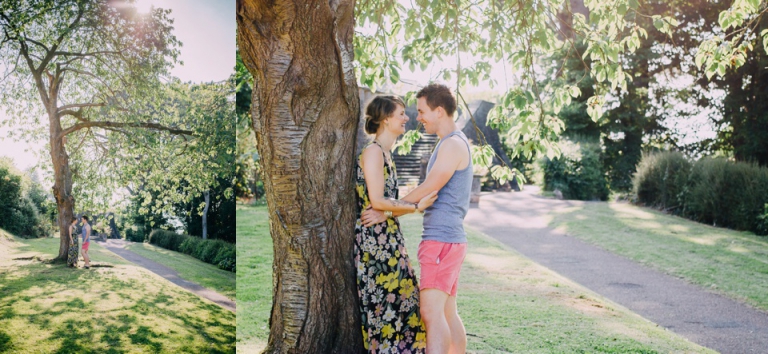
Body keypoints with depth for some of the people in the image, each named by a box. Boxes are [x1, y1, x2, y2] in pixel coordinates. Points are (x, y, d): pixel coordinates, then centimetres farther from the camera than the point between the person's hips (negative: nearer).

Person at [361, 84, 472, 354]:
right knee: (448, 313, 12)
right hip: (448, 240, 10)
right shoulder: (450, 144, 20)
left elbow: (427, 190, -14)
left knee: (431, 312, -16)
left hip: (442, 240, -10)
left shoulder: (453, 144, -12)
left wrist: (385, 213, -7)